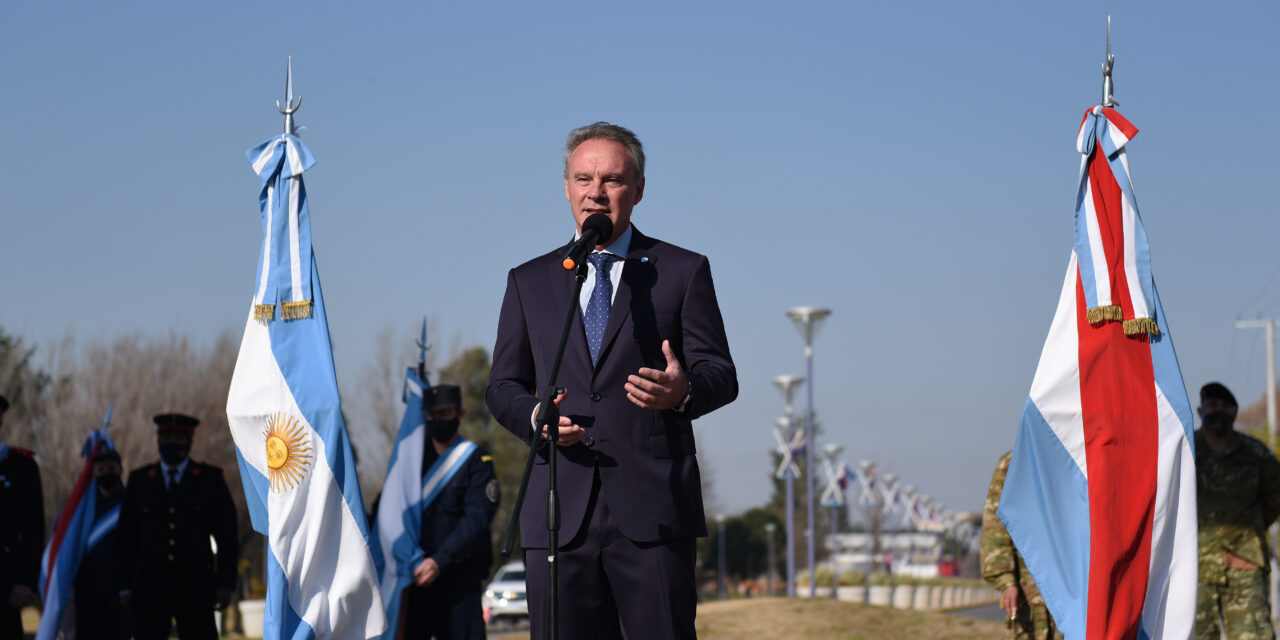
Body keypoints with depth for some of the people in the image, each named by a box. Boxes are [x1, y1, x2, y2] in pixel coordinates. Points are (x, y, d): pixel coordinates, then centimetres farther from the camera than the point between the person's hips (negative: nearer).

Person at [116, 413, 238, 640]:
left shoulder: (210, 479, 8)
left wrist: (225, 584, -2)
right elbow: (127, 537, 11)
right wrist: (126, 586, 5)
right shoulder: (139, 481, 12)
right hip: (150, 585, 1)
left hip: (195, 587, -1)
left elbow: (227, 535, 5)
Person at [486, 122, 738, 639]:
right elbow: (502, 386, 17)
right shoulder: (529, 282, 18)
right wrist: (535, 416, -7)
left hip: (652, 513, -2)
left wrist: (683, 391, -20)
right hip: (560, 515, 2)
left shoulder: (683, 272, 10)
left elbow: (721, 374, 4)